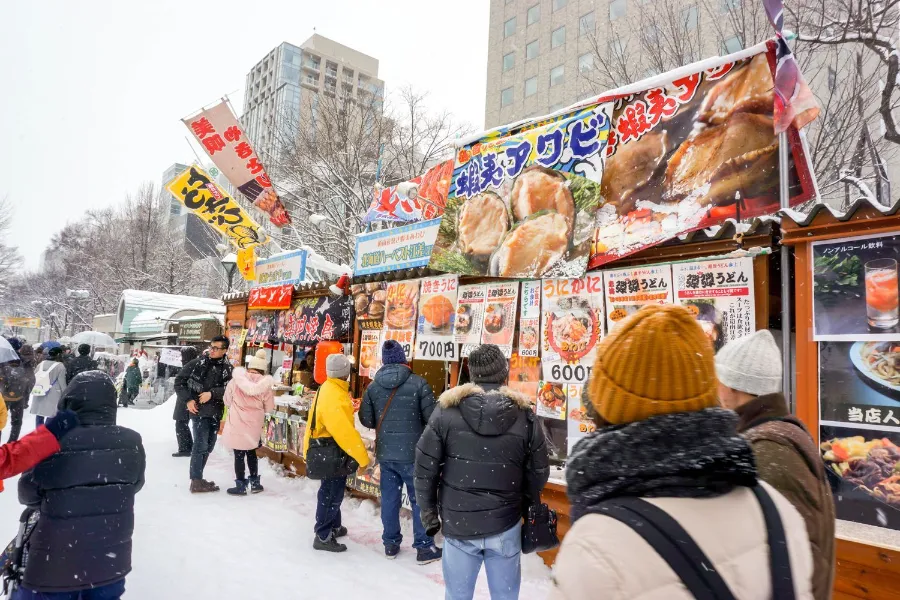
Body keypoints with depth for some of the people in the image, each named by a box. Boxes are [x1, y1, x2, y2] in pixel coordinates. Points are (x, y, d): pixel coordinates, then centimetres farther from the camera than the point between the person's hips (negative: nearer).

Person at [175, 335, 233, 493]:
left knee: (208, 447, 13)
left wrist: (212, 393, -22)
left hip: (215, 413, 4)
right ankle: (196, 482, 2)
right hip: (199, 411, -4)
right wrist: (189, 399, -7)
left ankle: (198, 477, 28)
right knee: (200, 445, -6)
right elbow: (179, 382, 2)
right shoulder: (198, 363, -4)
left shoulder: (228, 369, 0)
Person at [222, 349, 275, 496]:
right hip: (254, 425, 2)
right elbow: (269, 408, 2)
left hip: (237, 424, -2)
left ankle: (241, 486, 13)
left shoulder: (236, 380, -8)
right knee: (251, 453, 19)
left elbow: (227, 401, 4)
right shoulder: (265, 385, -8)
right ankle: (255, 483, 24)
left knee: (239, 455, 8)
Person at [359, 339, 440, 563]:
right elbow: (432, 418, -12)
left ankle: (391, 544, 26)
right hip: (413, 452, -4)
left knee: (389, 498, 15)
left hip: (385, 452, 4)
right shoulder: (418, 383, -14)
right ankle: (424, 547, 14)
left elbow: (366, 420, 4)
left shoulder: (373, 386, -1)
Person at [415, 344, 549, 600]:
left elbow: (425, 467, -6)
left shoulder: (447, 410, -9)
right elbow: (538, 473, 0)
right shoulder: (525, 415, -7)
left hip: (457, 523, 0)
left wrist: (428, 512, 7)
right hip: (506, 525, 1)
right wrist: (527, 506, 17)